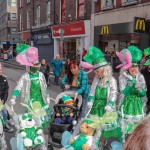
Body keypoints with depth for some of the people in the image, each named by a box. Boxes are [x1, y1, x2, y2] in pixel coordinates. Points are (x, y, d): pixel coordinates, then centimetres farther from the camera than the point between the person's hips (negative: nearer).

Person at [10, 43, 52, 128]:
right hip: (30, 101, -4)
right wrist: (13, 98, -29)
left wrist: (47, 97, 14)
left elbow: (45, 88, 11)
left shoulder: (41, 75, 1)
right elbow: (18, 88, -16)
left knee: (43, 116, 12)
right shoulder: (25, 76, -10)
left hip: (41, 100, 4)